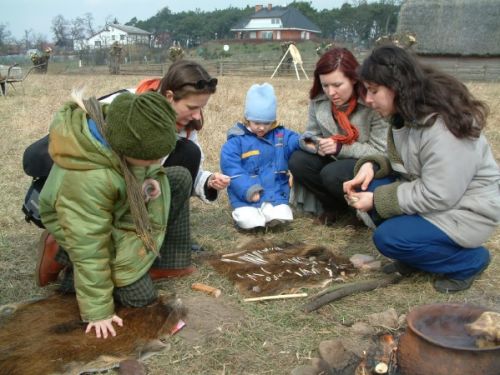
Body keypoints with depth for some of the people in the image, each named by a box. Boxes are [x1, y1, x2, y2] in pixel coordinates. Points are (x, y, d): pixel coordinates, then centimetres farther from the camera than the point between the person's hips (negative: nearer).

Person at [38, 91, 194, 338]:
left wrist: (150, 181, -18)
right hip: (88, 223, -7)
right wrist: (97, 310, -25)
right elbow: (88, 247, -33)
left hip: (120, 201, 8)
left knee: (180, 179, -2)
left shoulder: (115, 123, -23)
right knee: (140, 296, -9)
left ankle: (168, 262, 6)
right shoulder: (87, 181, -43)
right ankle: (63, 255, 5)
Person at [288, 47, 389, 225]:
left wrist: (342, 148, -29)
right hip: (336, 161, 6)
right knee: (298, 161, -17)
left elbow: (382, 152, -21)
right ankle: (333, 205, 1)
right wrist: (317, 143, -20)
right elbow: (310, 134, 5)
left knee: (332, 174, -33)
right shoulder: (318, 101, -7)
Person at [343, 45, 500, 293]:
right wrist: (372, 166, -12)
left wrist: (377, 200, -23)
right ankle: (413, 256, 5)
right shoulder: (407, 114, -2)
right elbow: (401, 161, 9)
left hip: (465, 210, -9)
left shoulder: (443, 127, -30)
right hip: (432, 192, 9)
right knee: (368, 187, -10)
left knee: (388, 238, -22)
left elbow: (437, 196, -28)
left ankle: (470, 260, -1)